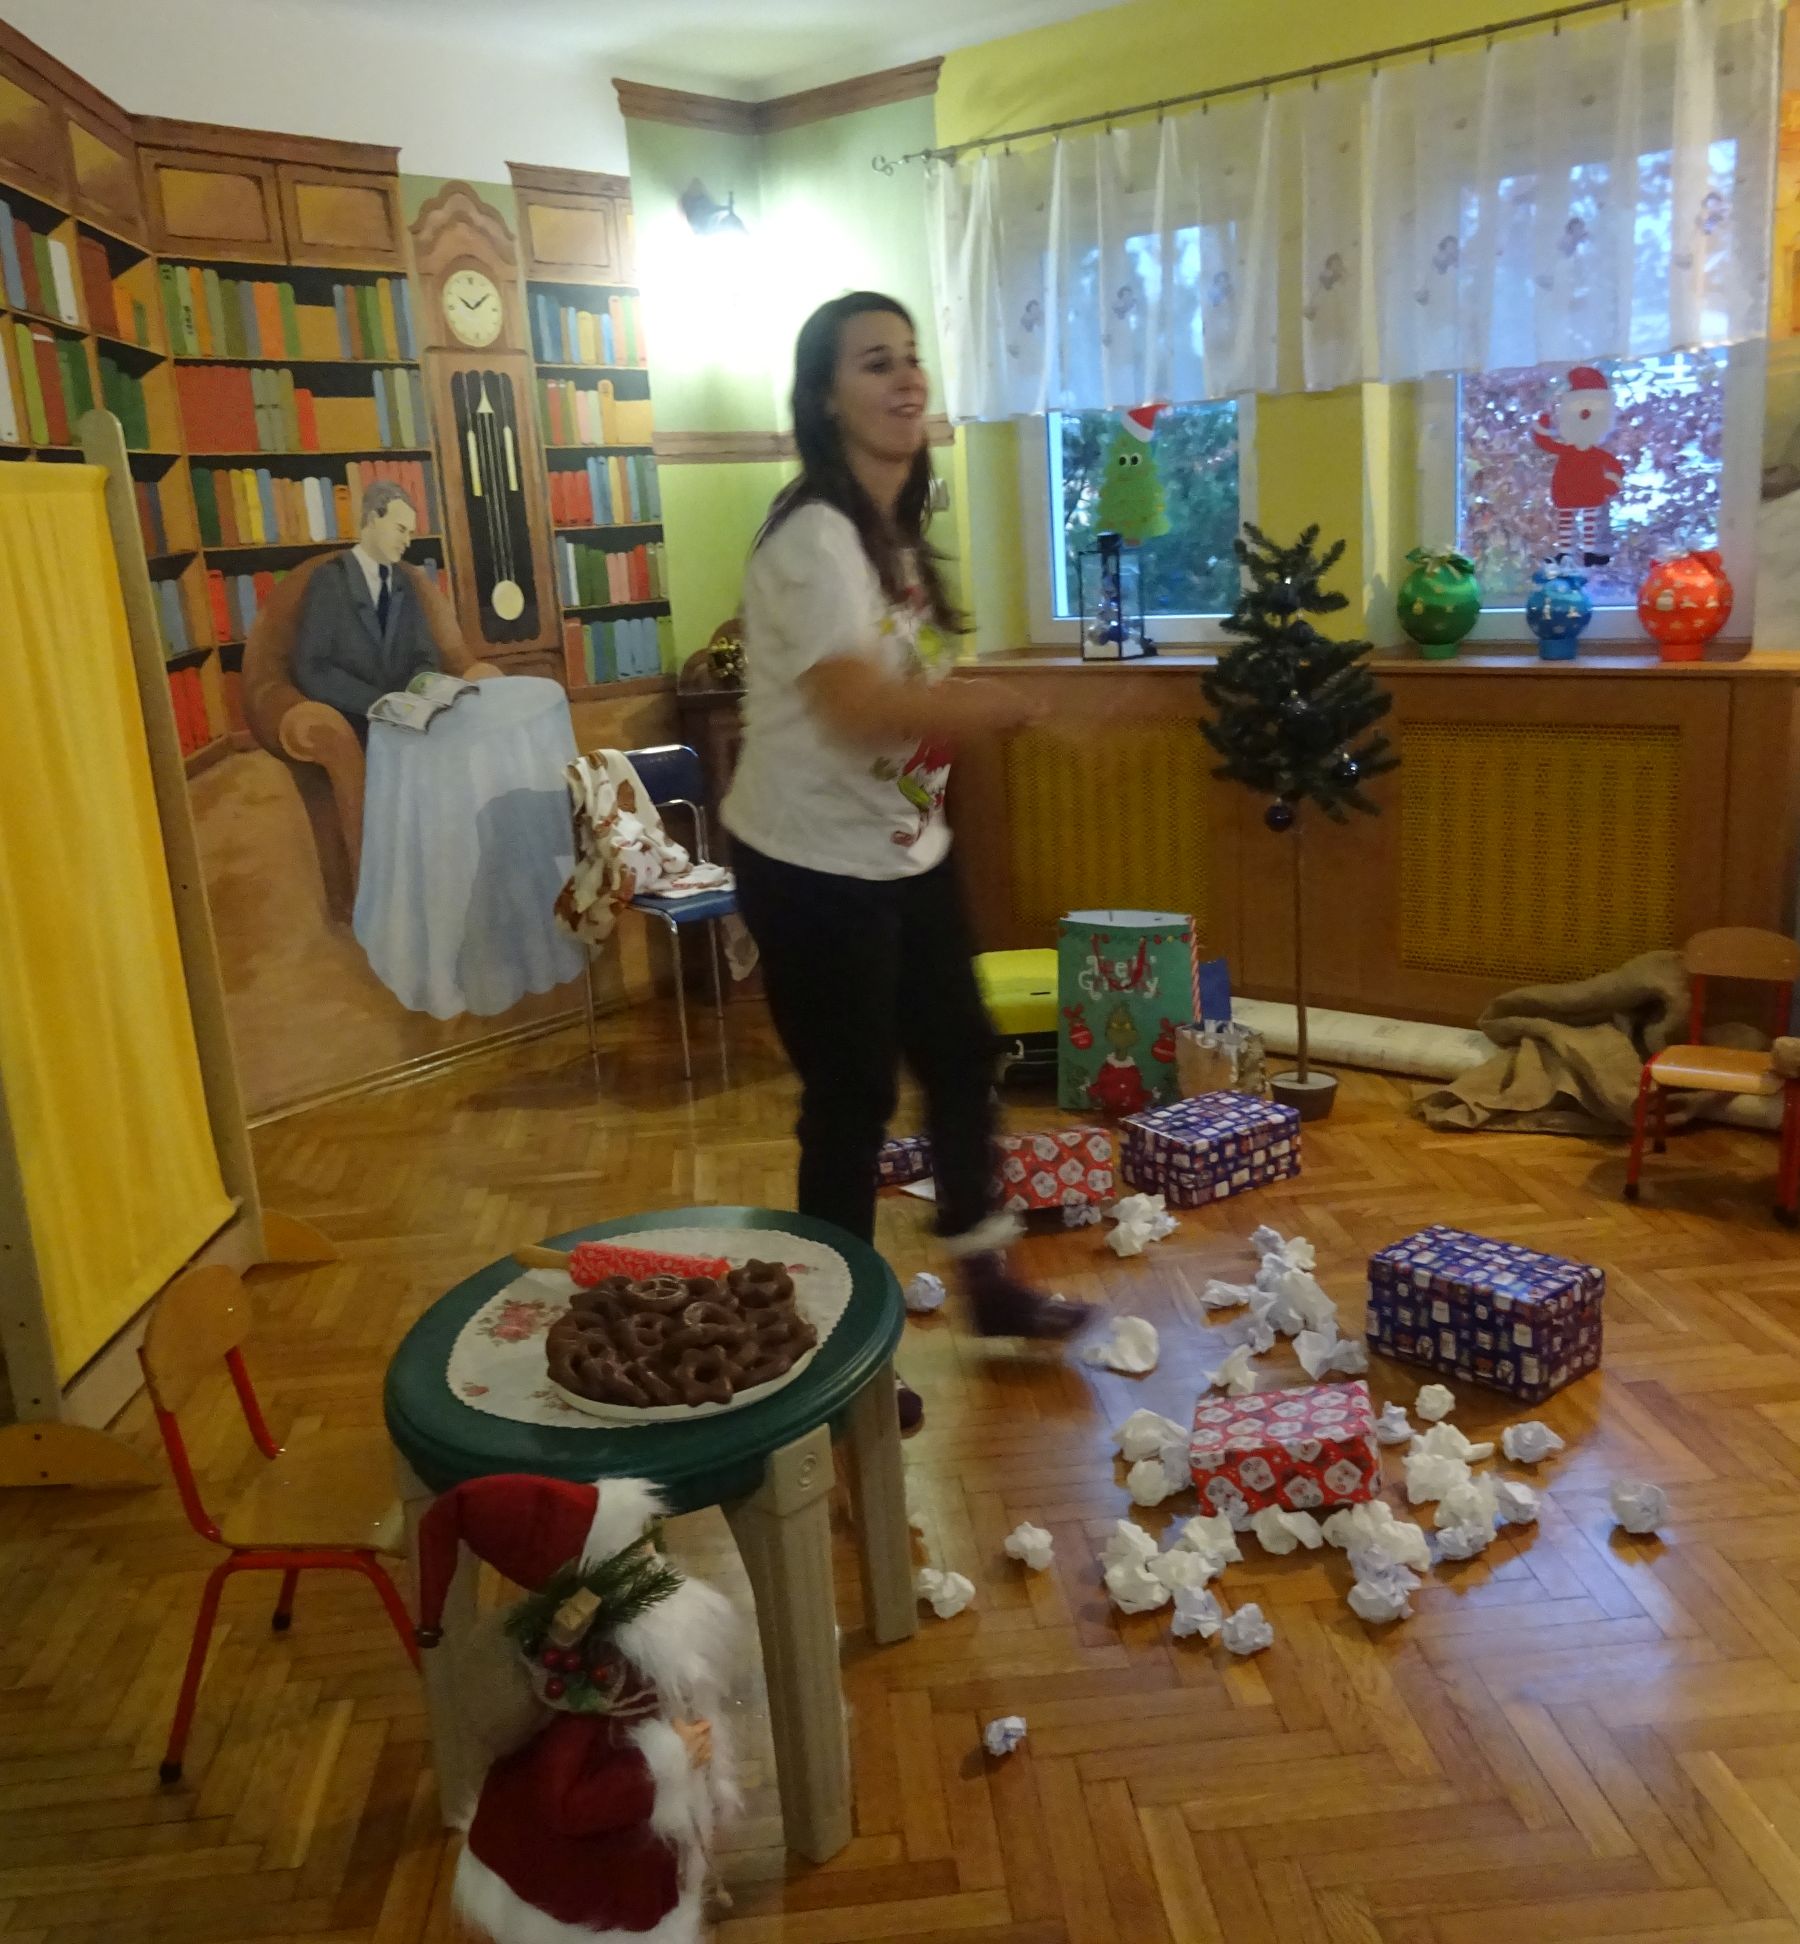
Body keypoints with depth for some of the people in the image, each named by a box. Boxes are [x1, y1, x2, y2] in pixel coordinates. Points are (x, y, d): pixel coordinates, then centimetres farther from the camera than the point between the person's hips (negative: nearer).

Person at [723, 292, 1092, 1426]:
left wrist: (975, 709, -3)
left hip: (907, 851, 10)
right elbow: (859, 702, -31)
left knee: (960, 1052, 17)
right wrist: (1000, 706, -20)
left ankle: (988, 1276, 38)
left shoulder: (897, 529, 10)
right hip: (814, 867, -9)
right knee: (852, 1099, 1)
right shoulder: (815, 537, -20)